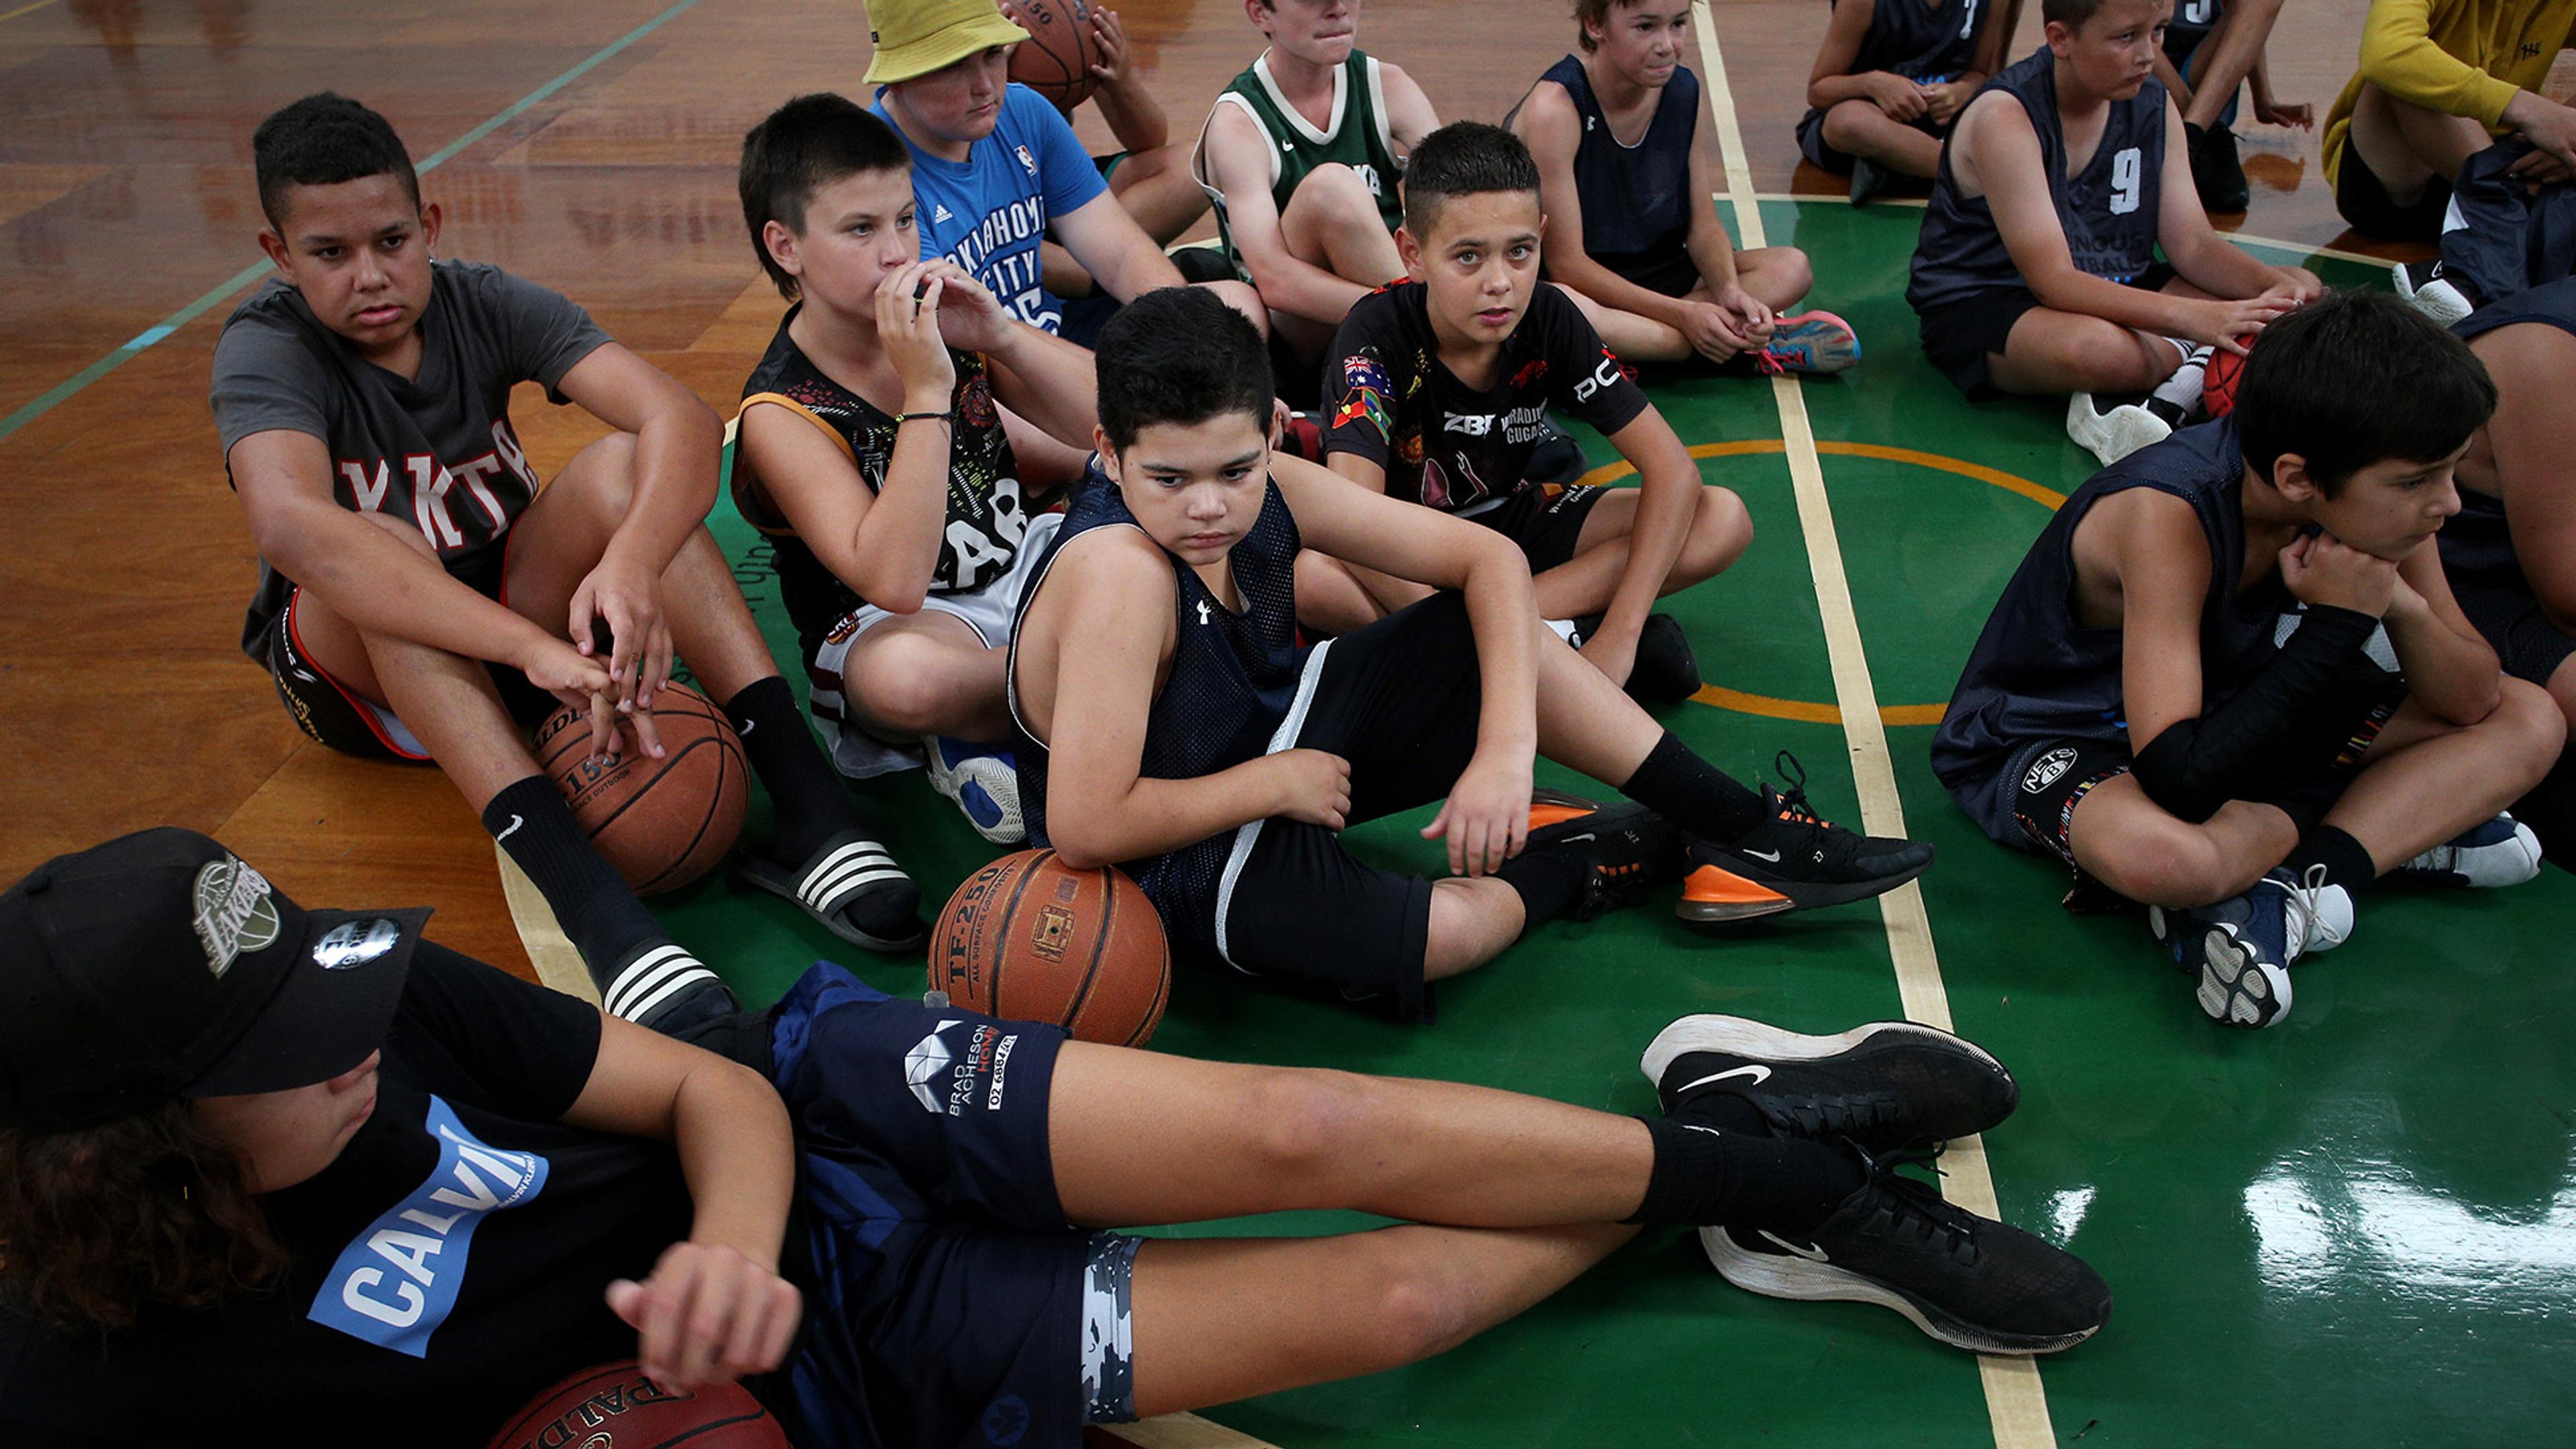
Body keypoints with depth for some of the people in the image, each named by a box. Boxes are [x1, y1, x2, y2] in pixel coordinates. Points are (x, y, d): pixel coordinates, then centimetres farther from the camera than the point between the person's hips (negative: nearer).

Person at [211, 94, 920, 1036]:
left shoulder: (484, 305, -10)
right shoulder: (266, 349, -19)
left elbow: (681, 419, -26)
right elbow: (291, 526, -41)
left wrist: (630, 564, -49)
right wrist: (536, 650, -53)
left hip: (510, 625, 3)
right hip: (354, 665, -2)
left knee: (622, 465, -24)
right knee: (386, 549, -35)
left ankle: (807, 808, -37)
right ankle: (586, 898, -50)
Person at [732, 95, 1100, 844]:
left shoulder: (944, 319, -1)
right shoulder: (781, 412, -17)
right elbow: (895, 584, -32)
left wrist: (1002, 335, -17)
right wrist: (927, 391, -33)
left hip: (1028, 563, 7)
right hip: (891, 624, -7)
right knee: (903, 675, -42)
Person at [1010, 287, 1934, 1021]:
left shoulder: (1268, 492, -13)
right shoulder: (1119, 570, -33)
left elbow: (1489, 557, -8)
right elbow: (1084, 829, -36)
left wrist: (1507, 747, -22)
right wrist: (1277, 782, -23)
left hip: (1276, 737, 8)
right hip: (1182, 858, -8)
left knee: (1490, 626, -1)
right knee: (1444, 932, -31)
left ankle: (1745, 831, 6)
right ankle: (1582, 862, 4)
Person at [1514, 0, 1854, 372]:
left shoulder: (1684, 91, 0)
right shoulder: (1554, 107, -20)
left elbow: (1703, 225, 4)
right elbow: (1565, 263, -22)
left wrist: (1729, 290, -18)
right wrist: (1683, 313, -26)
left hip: (1652, 274, 6)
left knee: (1791, 267, -6)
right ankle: (1744, 342, -28)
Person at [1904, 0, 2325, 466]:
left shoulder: (2153, 107, 2)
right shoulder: (2006, 117, -20)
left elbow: (2193, 245, 0)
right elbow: (2053, 280, -27)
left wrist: (2278, 286, -21)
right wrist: (2192, 318, -38)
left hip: (2109, 292, 8)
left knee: (2301, 290, -7)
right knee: (2103, 350, -41)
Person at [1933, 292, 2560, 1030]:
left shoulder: (2370, 500, -12)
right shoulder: (2167, 514, -32)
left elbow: (2473, 700, -3)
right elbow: (2179, 781, -39)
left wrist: (2403, 605, -24)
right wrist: (2339, 623, -31)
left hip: (2222, 713, 7)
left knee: (2530, 719, -3)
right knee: (2160, 855, -43)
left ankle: (2286, 888, -19)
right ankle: (2398, 828, -11)